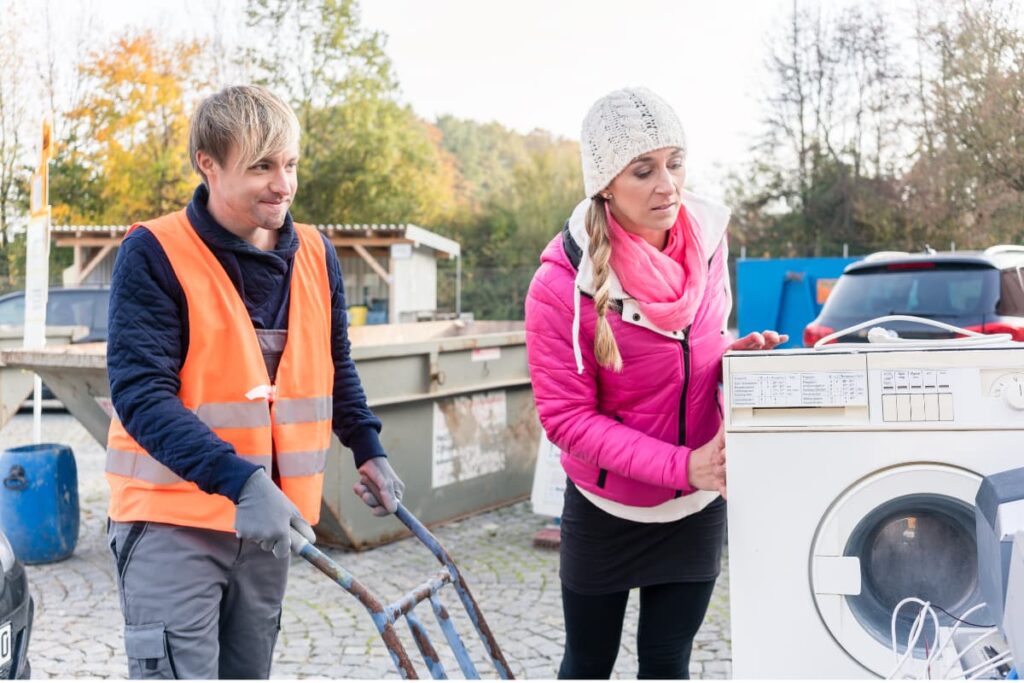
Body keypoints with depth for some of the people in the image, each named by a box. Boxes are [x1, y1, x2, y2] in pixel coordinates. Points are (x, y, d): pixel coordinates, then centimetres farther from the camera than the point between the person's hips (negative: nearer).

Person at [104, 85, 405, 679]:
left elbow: (336, 368, 20)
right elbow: (141, 395, -20)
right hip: (173, 522, -6)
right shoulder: (155, 254, -13)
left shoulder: (317, 256, 4)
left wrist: (368, 448, 10)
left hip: (268, 519, 6)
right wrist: (239, 480, -31)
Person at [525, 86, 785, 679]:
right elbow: (567, 417, -19)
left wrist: (739, 353, -14)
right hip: (606, 512, -3)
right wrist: (683, 466, -27)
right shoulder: (563, 283, -22)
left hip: (697, 509, 3)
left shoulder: (706, 237, -8)